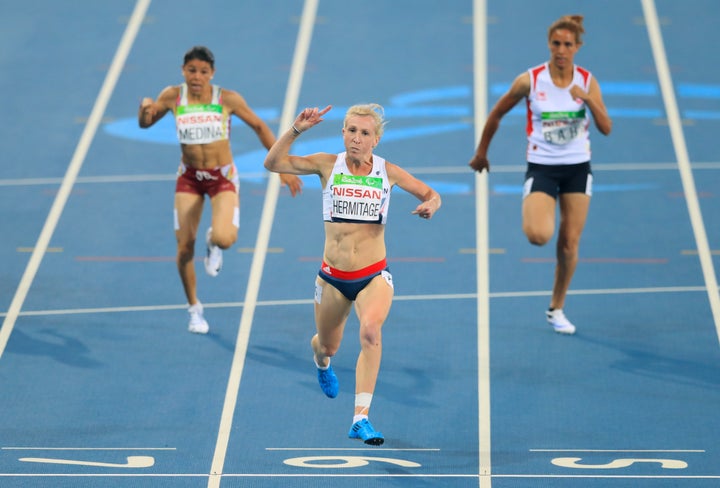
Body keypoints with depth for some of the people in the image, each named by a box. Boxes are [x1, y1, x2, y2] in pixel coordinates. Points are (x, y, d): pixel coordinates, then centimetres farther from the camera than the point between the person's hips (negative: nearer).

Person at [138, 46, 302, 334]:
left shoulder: (227, 99, -13)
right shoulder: (173, 96, -8)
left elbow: (259, 127, -1)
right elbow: (145, 123, 7)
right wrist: (145, 107, -18)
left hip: (222, 178, -2)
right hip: (189, 178, 2)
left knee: (224, 239, -27)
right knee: (184, 248, -1)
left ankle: (213, 243, 14)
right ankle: (194, 309, 23)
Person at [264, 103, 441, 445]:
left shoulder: (388, 172, -1)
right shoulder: (328, 165, -3)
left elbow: (430, 194, 10)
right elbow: (273, 163, -11)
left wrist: (430, 205, -13)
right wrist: (296, 129, -23)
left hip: (374, 276, -1)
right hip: (332, 277, 1)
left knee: (371, 329, -30)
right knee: (328, 345, 16)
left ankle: (361, 419, -30)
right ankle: (321, 361, 59)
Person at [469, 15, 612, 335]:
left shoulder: (587, 81, -3)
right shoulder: (530, 81, -10)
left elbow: (606, 128, -7)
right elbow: (496, 114, 3)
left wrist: (590, 100, -24)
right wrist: (481, 152, 11)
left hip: (577, 167, 3)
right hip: (541, 167, -2)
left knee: (569, 243, 3)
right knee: (539, 236, -25)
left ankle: (556, 309, 21)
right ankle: (533, 219, 14)